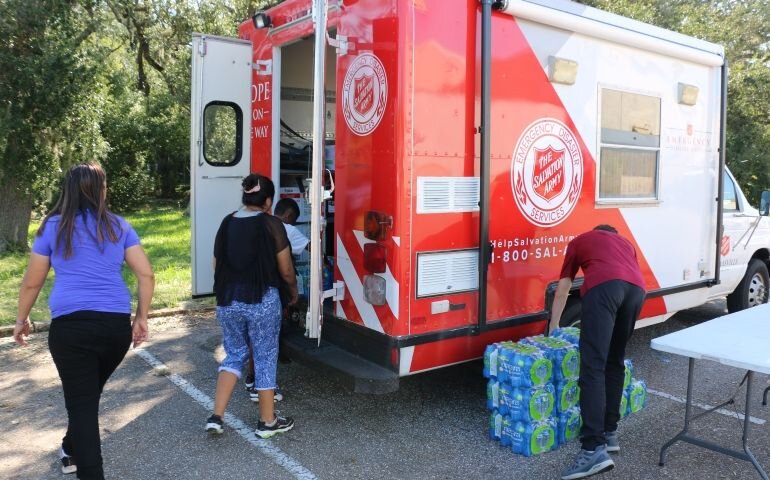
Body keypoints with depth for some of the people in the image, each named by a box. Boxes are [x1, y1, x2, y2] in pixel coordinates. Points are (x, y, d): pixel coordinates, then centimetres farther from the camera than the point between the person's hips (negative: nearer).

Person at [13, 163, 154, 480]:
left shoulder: (53, 227, 5)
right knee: (89, 394, 24)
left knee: (81, 402, 4)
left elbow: (32, 283, 9)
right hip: (117, 324, 3)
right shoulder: (118, 226, 7)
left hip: (71, 324, -2)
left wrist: (21, 320, 24)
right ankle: (72, 451, 45)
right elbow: (146, 275, 2)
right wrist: (141, 318, 10)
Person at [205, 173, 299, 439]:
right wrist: (294, 290, 17)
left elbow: (217, 266, 13)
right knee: (265, 358, 9)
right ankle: (267, 421, 20)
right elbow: (285, 270, -3)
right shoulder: (271, 224, -7)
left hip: (227, 302, 5)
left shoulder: (226, 224, 7)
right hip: (262, 301, -4)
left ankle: (216, 417, 11)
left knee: (233, 355, 19)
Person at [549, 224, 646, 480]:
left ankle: (594, 449, -16)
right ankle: (609, 433, 21)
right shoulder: (625, 243, 41)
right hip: (637, 289, 4)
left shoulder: (579, 241, 34)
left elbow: (562, 290, 37)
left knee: (593, 368, -9)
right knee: (615, 363, 19)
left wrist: (553, 325, 49)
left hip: (604, 286, -4)